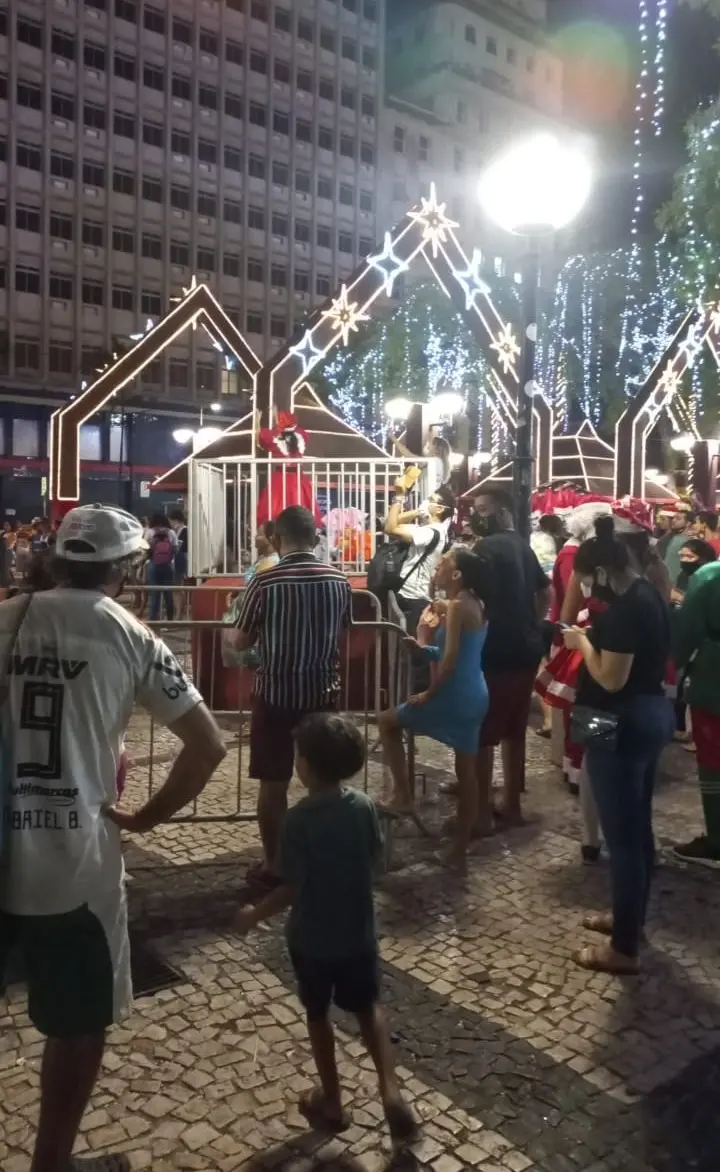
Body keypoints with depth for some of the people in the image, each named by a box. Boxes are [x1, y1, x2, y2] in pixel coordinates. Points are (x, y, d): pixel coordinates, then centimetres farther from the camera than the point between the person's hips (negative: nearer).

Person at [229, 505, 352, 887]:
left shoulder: (264, 582, -13)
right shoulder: (339, 580, -3)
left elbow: (240, 643, -6)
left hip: (276, 694, -3)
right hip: (323, 693, 3)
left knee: (274, 783, 8)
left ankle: (272, 865, 19)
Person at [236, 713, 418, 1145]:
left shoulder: (300, 819, -24)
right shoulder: (364, 805, -11)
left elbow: (294, 888, -20)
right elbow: (374, 857, 2)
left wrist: (256, 914, -5)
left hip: (312, 937, -3)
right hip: (359, 931, 4)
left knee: (318, 1015, 19)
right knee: (368, 1008, 23)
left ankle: (332, 1103, 32)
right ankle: (392, 1091, 13)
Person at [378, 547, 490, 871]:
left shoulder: (456, 605, -14)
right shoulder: (475, 604, 13)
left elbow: (450, 660, -20)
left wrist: (428, 694, -11)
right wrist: (423, 649, 8)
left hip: (455, 696, -9)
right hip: (475, 697, 9)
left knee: (387, 721, 10)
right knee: (466, 773, 12)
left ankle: (402, 795, 9)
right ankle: (459, 851, 19)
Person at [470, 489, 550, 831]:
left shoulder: (486, 548, -14)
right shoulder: (522, 546, 14)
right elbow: (545, 593, 23)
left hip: (495, 652, -9)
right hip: (526, 649, 9)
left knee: (481, 734, -1)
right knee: (514, 731, 15)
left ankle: (481, 814, 4)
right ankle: (512, 806, 24)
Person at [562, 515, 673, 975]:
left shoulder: (623, 609, -22)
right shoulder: (650, 595, 8)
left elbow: (611, 678, -22)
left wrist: (583, 642, -8)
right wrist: (598, 635, 10)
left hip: (623, 725, -10)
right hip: (653, 714, 10)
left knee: (621, 834, 0)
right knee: (638, 826, 20)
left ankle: (624, 948, 11)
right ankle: (631, 917, 36)